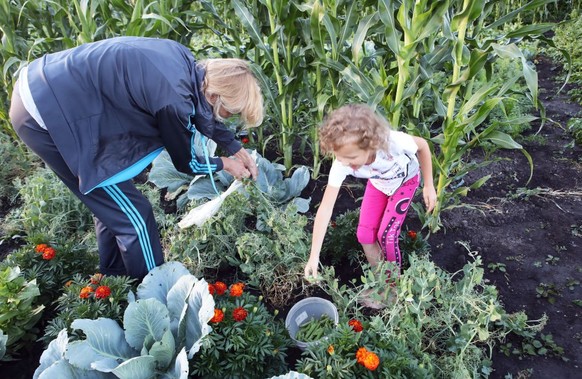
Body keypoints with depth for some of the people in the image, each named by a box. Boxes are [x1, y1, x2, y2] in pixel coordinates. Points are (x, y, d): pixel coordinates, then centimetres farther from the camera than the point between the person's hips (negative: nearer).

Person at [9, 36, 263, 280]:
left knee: (112, 204, 21)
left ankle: (114, 277, 42)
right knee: (133, 216, 0)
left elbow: (203, 113, 18)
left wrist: (236, 149, 21)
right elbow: (186, 162, -7)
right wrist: (224, 164, 11)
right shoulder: (173, 99, -27)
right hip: (49, 115, -9)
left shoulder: (185, 63, -2)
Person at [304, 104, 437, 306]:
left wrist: (429, 185, -13)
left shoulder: (394, 142, -44)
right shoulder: (341, 165, -37)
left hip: (405, 180, -2)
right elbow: (325, 208, -36)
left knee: (386, 235, -10)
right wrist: (314, 256, -36)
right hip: (377, 183, 3)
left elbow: (423, 145, -20)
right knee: (365, 234, -5)